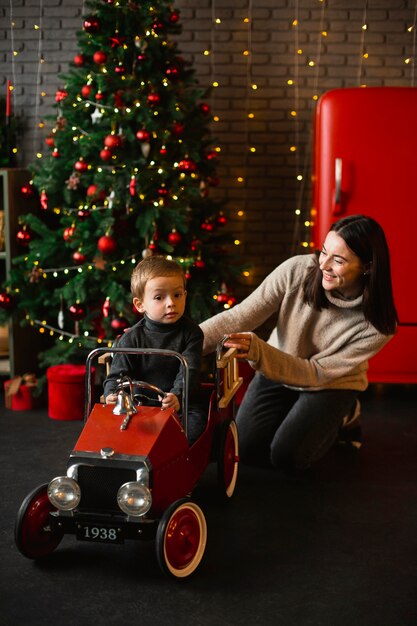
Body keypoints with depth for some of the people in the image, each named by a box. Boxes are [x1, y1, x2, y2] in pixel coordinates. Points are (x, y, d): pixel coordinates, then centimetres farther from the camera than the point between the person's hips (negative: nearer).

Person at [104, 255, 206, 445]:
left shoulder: (191, 332, -2)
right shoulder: (131, 338, 0)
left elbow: (189, 371, -11)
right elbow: (117, 374, 0)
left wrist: (177, 396, -32)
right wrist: (112, 394, -25)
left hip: (180, 403, 0)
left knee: (197, 420, -29)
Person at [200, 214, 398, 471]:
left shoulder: (377, 326, -28)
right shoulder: (298, 270, -25)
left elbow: (318, 373, -24)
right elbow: (238, 317, -25)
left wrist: (259, 352, -40)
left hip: (332, 384, -2)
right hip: (276, 370, 2)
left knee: (287, 455, -17)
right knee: (247, 449, -10)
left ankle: (343, 415, 11)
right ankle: (299, 414, 20)